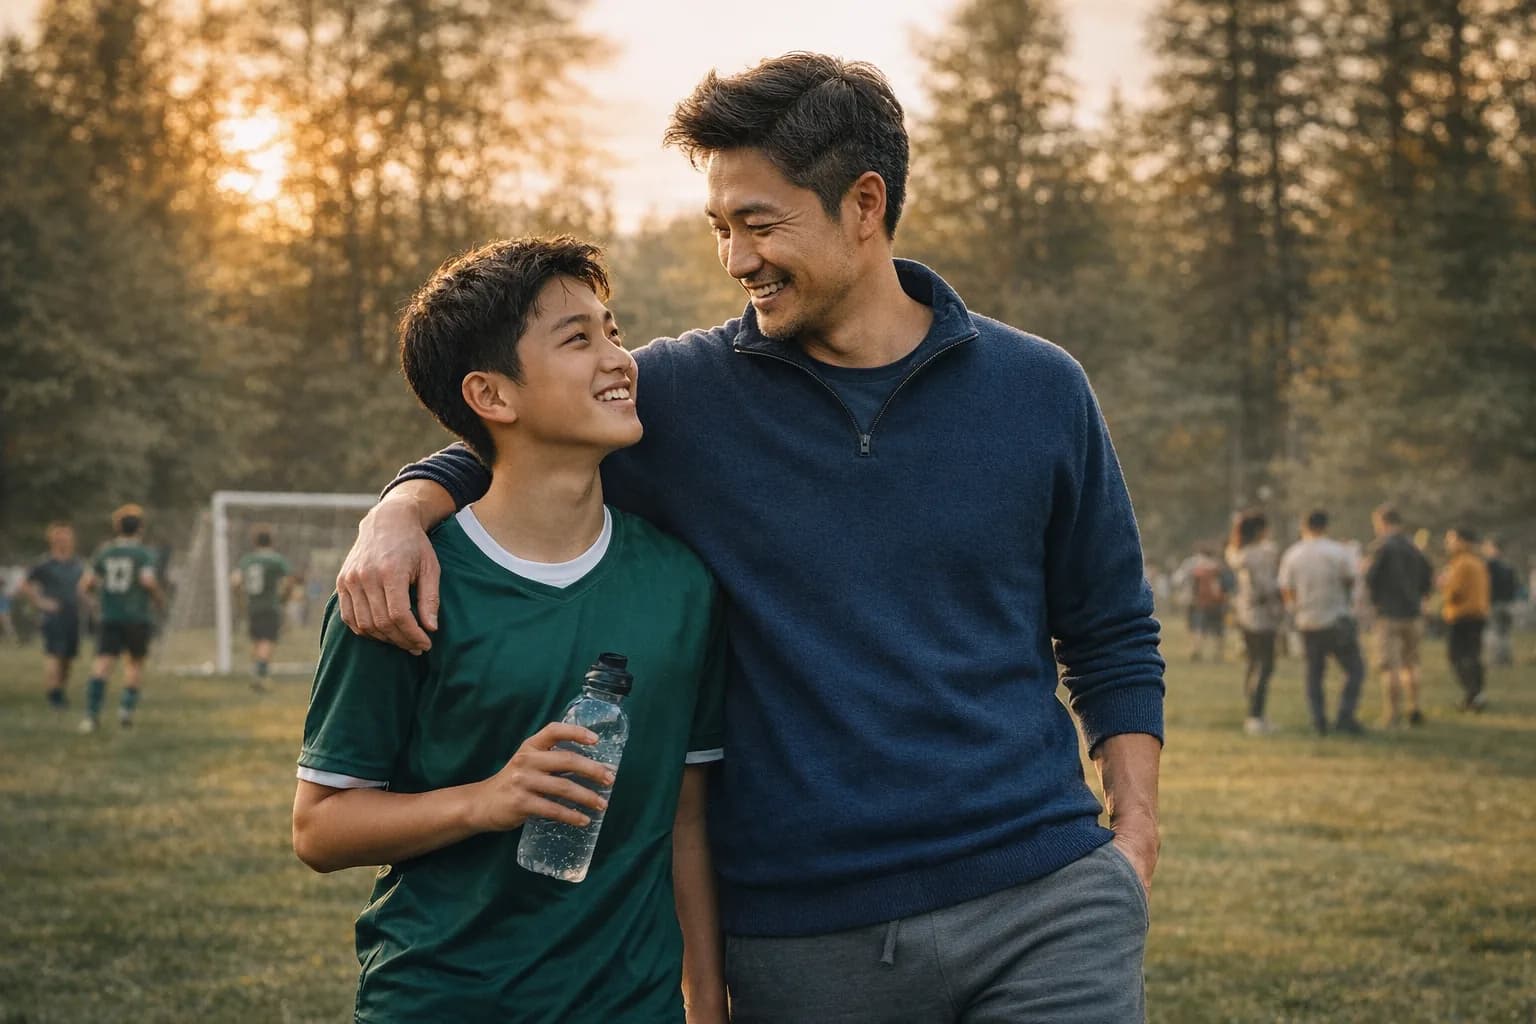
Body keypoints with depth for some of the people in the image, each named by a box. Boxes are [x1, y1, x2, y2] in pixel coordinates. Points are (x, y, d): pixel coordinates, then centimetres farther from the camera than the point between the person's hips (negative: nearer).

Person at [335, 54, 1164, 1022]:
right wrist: (401, 512, -9)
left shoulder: (1040, 390, 3)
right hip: (801, 933, 0)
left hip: (1043, 905, 0)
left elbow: (1113, 637, 10)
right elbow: (493, 450, 12)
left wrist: (1135, 834, 0)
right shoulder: (682, 394, 0)